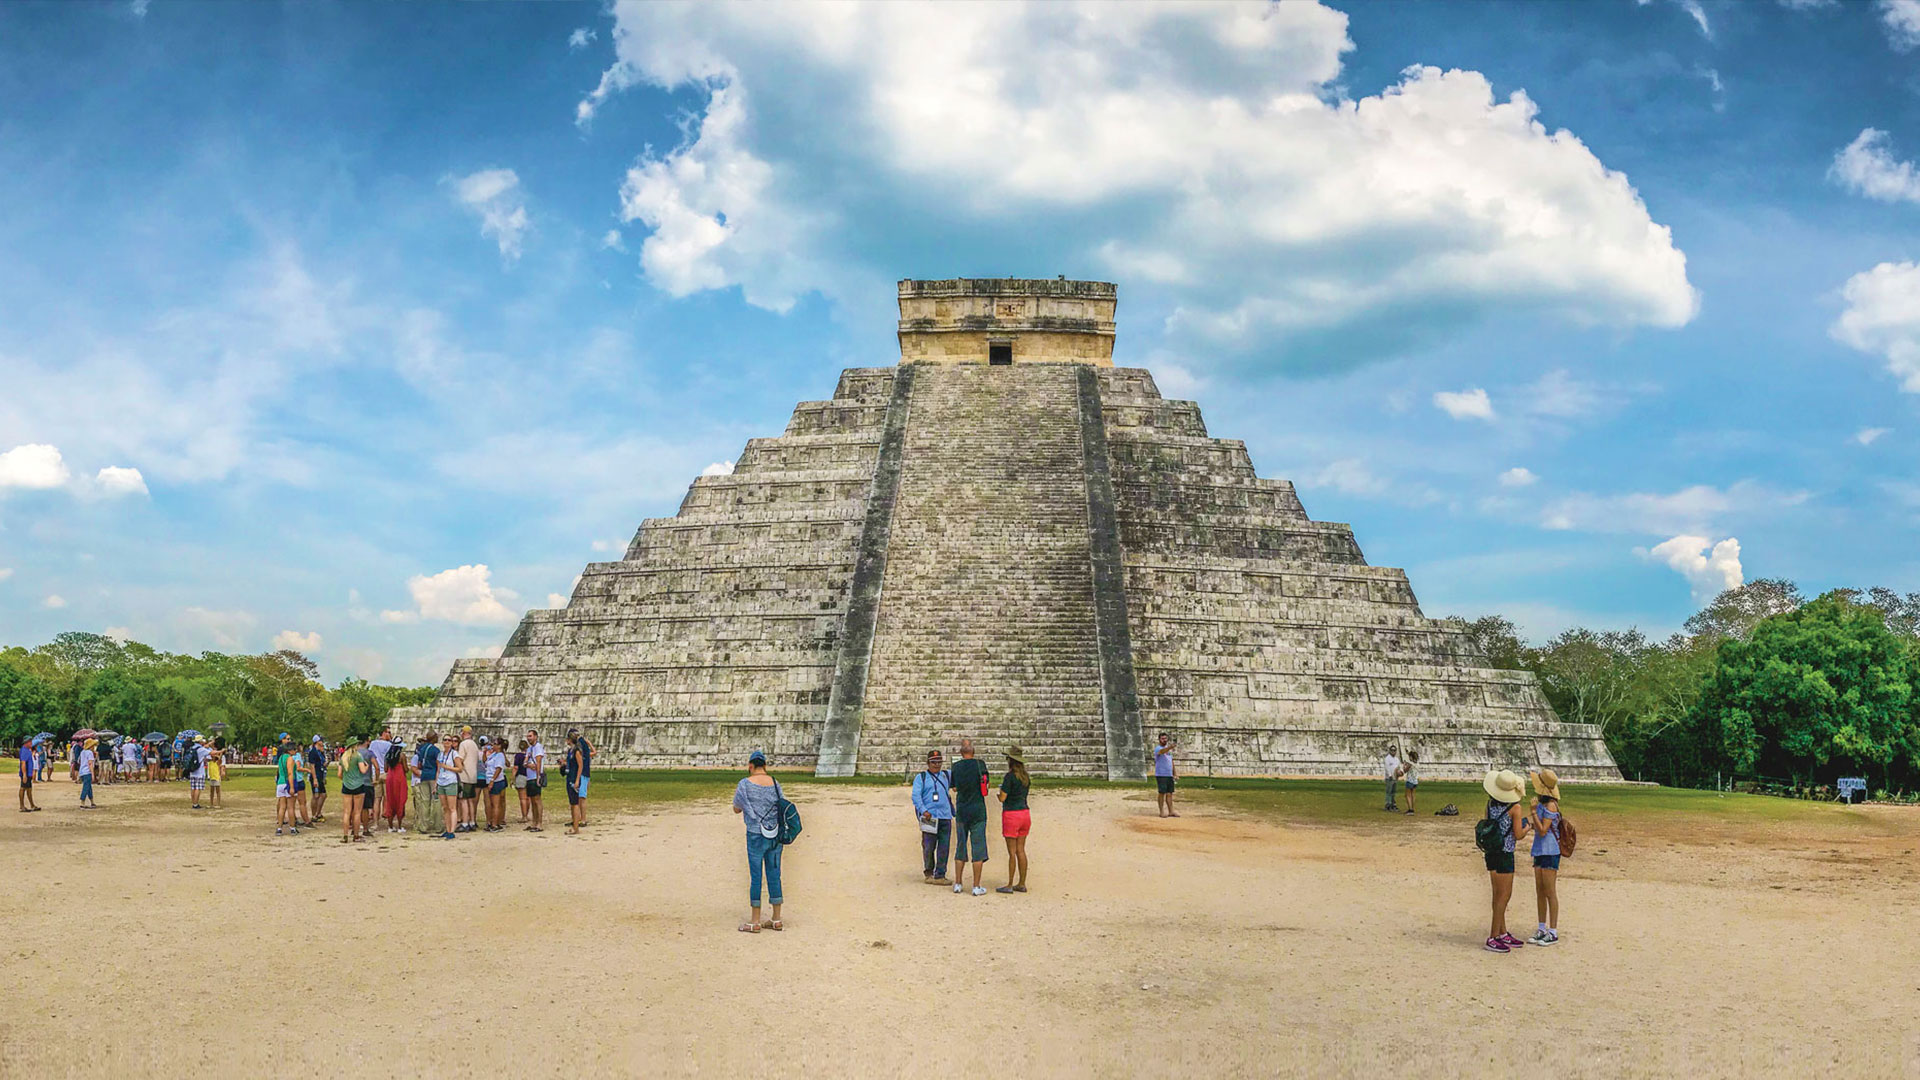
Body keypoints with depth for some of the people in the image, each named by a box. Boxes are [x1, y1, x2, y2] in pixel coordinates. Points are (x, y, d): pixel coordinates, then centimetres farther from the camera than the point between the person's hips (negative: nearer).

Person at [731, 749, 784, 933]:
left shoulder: (745, 784, -9)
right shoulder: (775, 784, 4)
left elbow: (737, 809, 2)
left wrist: (736, 794, 20)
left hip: (756, 836, -4)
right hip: (775, 835, 4)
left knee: (755, 877, 1)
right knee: (774, 876, 9)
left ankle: (754, 922, 4)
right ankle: (776, 920, 14)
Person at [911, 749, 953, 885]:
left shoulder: (946, 775, 17)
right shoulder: (921, 777, 7)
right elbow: (916, 796, -2)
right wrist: (923, 810, -15)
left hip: (945, 816, 3)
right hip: (929, 816, -3)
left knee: (944, 848, -1)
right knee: (928, 847, -3)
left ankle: (940, 875, 4)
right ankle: (928, 873, 15)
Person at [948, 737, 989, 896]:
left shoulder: (956, 767, 0)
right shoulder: (980, 764, -7)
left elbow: (954, 788, 8)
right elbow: (986, 785, 1)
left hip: (961, 811, 3)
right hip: (978, 810, -3)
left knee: (960, 847, 13)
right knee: (978, 848, 1)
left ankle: (958, 884, 16)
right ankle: (976, 887, -1)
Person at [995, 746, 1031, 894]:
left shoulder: (1010, 777, -13)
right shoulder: (1025, 777, 9)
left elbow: (1002, 798, -13)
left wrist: (998, 793, 9)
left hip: (1011, 814, -7)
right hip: (1025, 813, 7)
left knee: (1012, 852, -3)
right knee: (1021, 850, 10)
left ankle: (1009, 885, 0)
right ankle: (1022, 884, 13)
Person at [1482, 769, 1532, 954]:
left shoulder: (1490, 802, 4)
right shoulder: (1515, 807, -14)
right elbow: (1518, 835, -12)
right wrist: (1526, 825, 8)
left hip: (1490, 852, 7)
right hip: (1504, 854, -7)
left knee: (1499, 894, 16)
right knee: (1503, 895, -1)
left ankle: (1503, 933, 25)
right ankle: (1493, 938, -1)